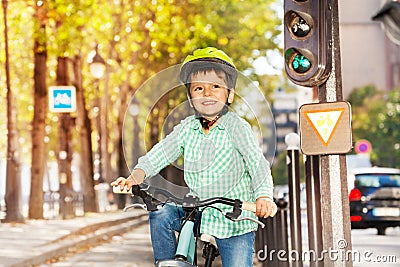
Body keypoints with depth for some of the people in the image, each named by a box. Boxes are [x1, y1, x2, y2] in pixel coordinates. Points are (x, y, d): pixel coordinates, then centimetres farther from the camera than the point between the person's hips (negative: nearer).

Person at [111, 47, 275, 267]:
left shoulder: (236, 126, -10)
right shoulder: (187, 127, 2)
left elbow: (257, 163, -17)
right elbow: (160, 153, 0)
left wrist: (263, 196, -33)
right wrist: (135, 177, -17)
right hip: (198, 209, 4)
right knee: (160, 215, -15)